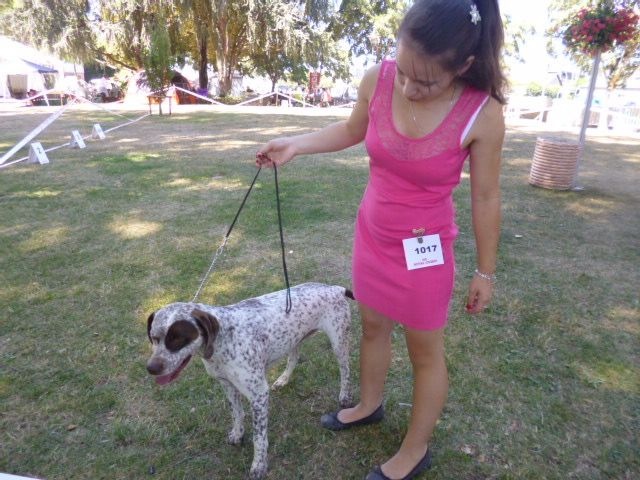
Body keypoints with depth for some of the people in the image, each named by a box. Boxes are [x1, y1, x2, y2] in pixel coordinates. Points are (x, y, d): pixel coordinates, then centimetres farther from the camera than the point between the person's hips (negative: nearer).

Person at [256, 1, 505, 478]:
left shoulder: (482, 115, -23)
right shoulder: (378, 80, -14)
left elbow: (486, 198, -11)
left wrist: (486, 271, -3)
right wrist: (295, 144, -2)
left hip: (425, 248, -4)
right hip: (372, 233, 5)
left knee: (426, 352, 13)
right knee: (373, 326, 23)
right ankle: (369, 405, 51)